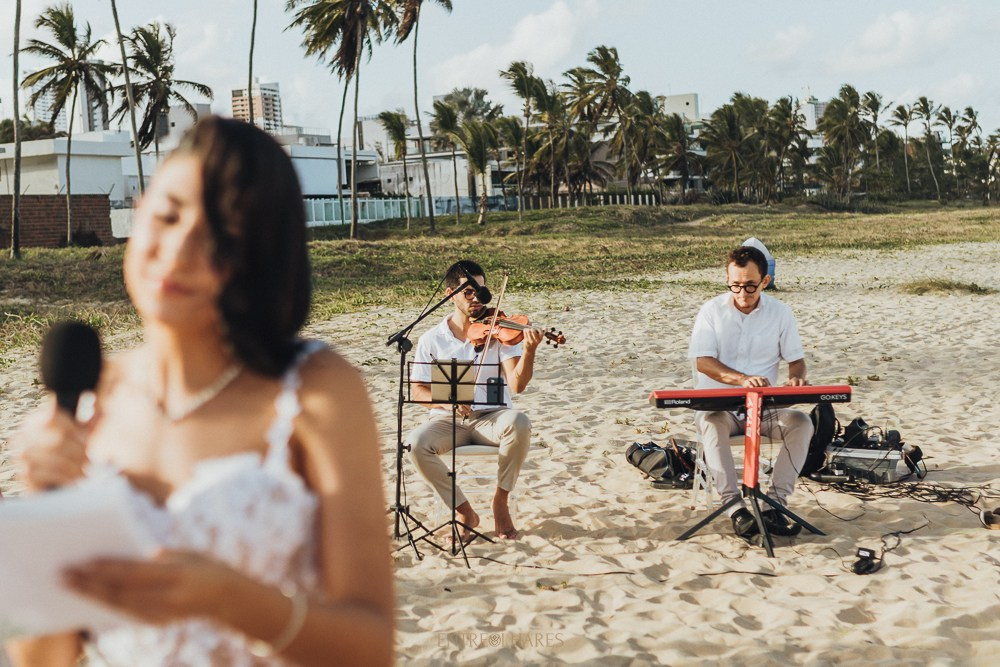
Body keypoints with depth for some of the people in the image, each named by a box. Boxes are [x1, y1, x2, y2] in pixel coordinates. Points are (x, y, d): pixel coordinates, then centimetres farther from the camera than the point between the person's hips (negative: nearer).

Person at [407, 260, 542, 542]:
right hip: (448, 419, 1)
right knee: (416, 444, -30)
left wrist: (529, 352, -32)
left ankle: (500, 501, -10)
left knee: (519, 424, -34)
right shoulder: (432, 339, 3)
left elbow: (516, 384, -13)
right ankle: (464, 511, -10)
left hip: (492, 416, -1)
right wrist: (447, 401, -17)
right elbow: (417, 390, 2)